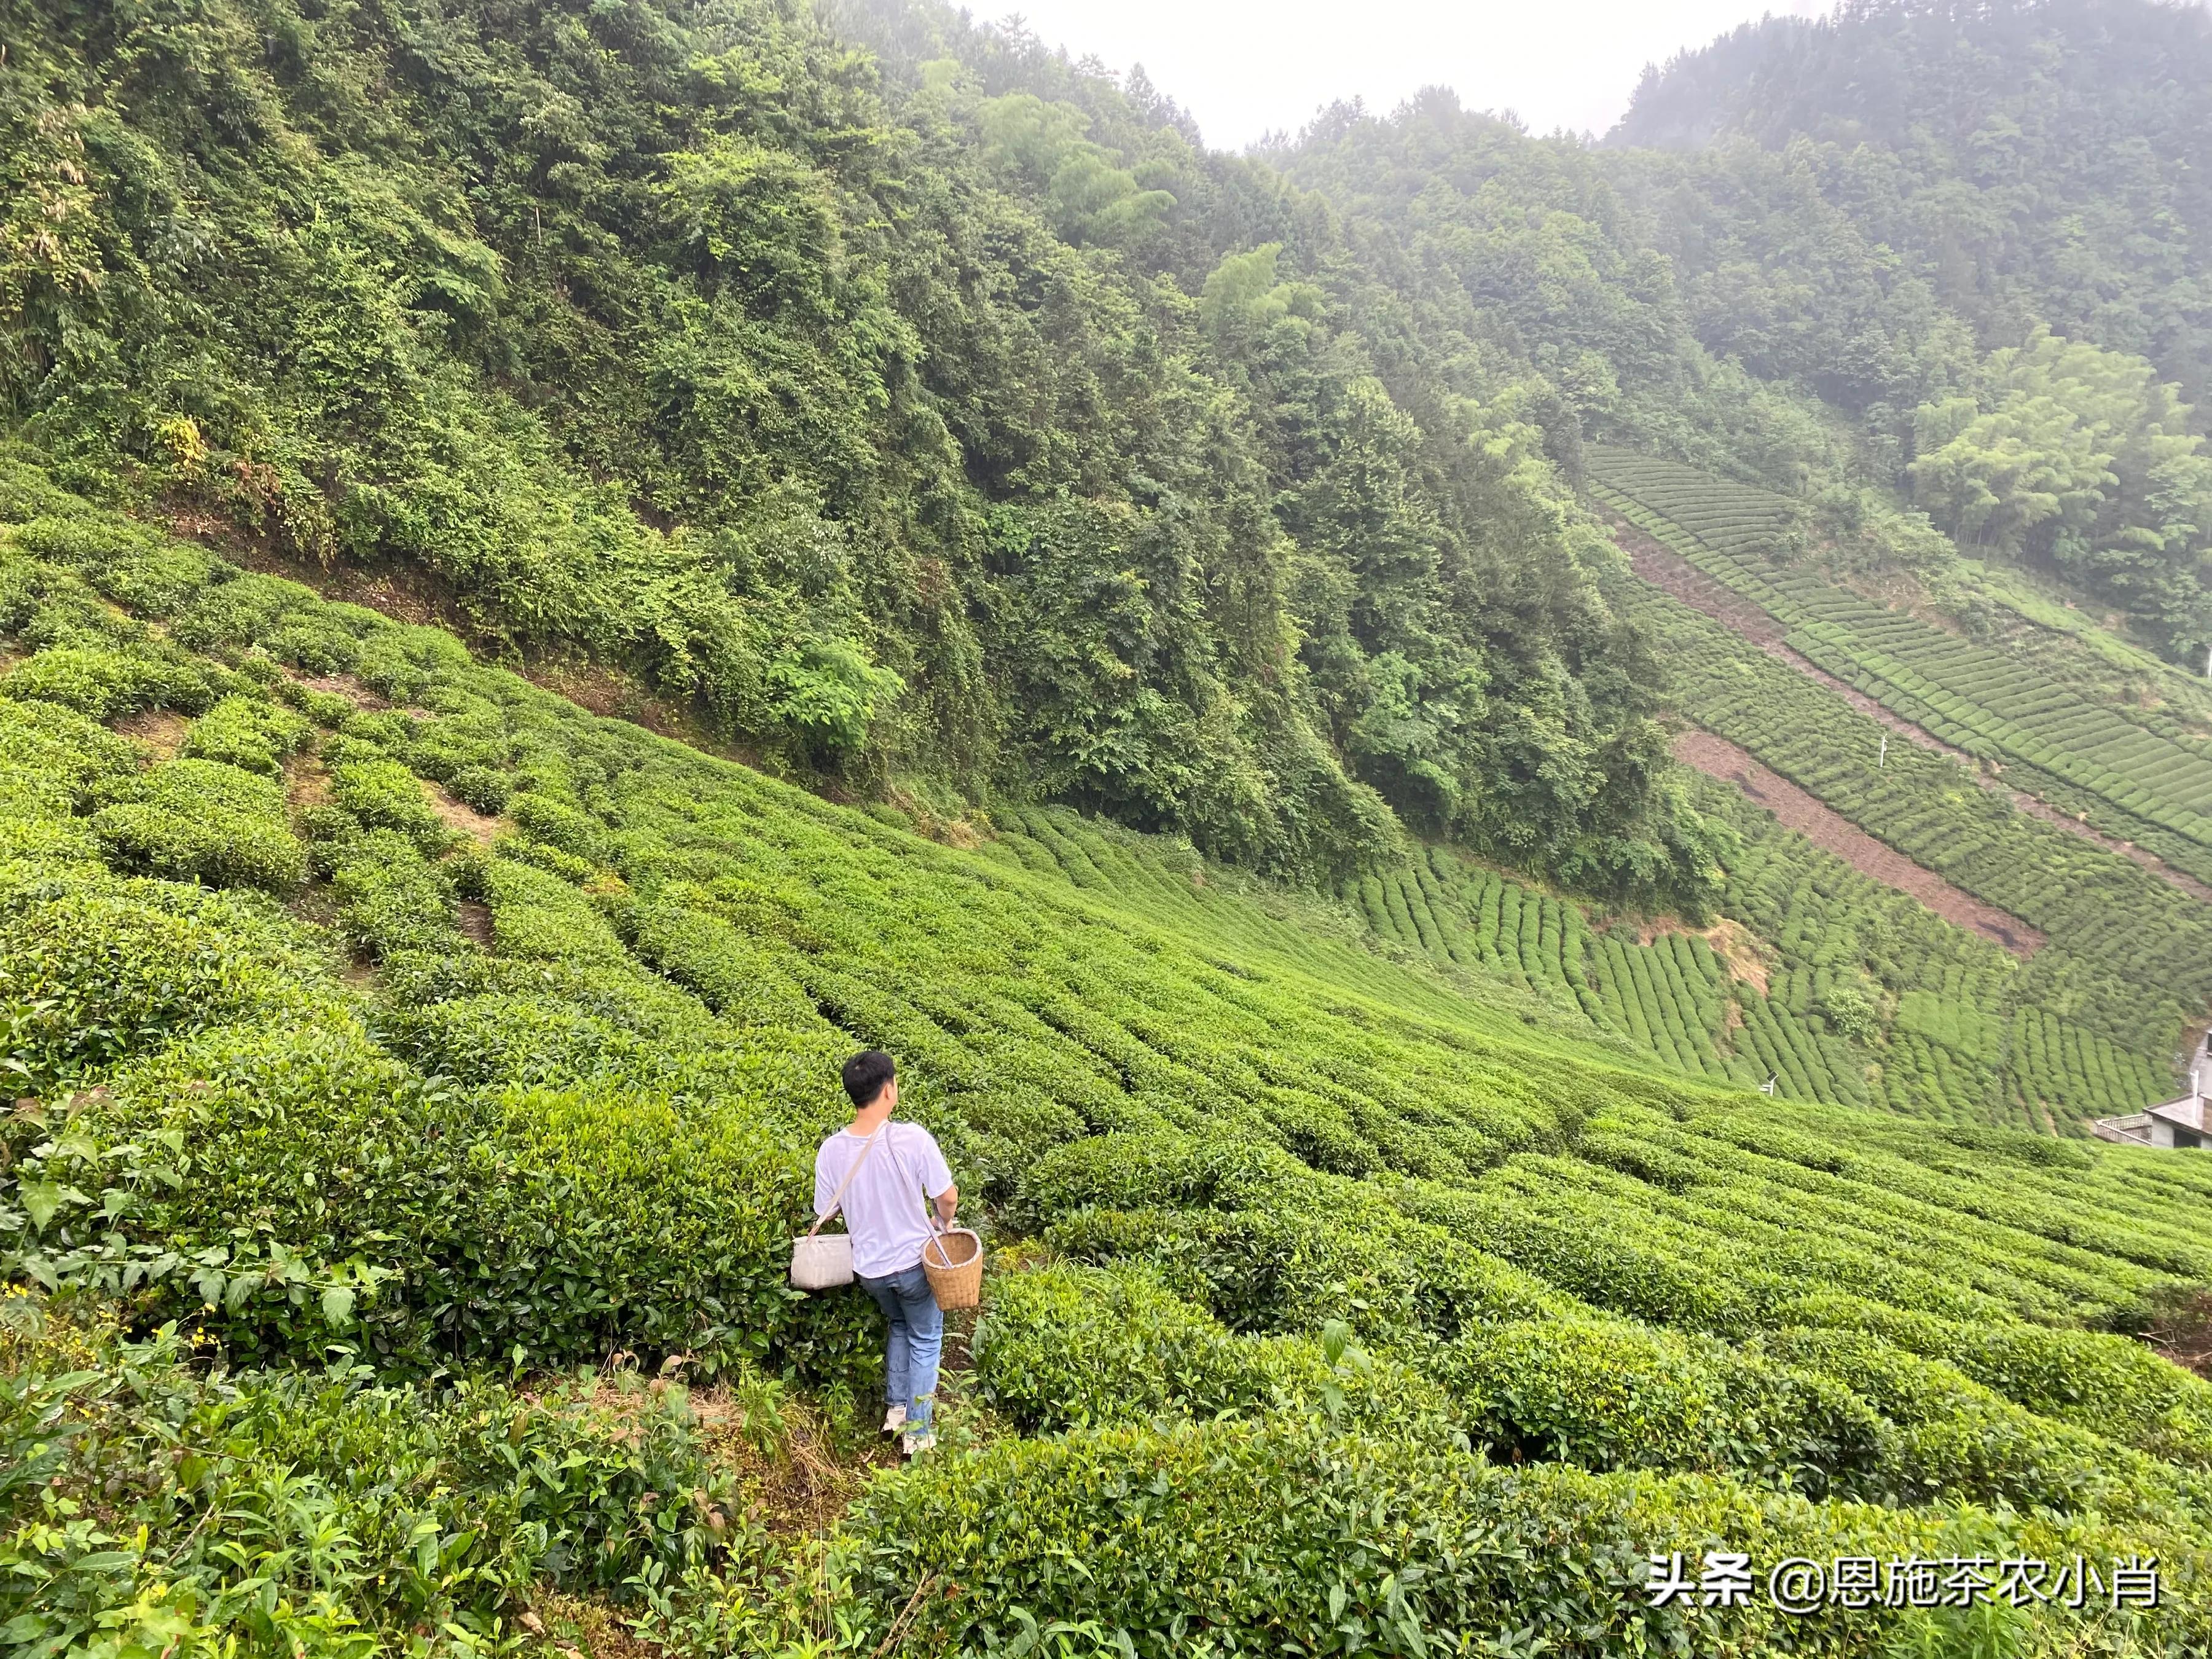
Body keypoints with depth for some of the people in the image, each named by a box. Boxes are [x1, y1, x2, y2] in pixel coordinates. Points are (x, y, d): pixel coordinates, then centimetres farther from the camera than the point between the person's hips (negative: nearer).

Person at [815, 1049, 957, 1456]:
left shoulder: (831, 1151, -17)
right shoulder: (912, 1138, -28)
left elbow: (825, 1213, -3)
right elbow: (947, 1196, -18)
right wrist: (946, 1221, 5)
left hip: (868, 1268, 3)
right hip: (914, 1262, -3)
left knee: (898, 1324, 33)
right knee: (925, 1339, 21)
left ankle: (896, 1407, 36)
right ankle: (917, 1431, 26)